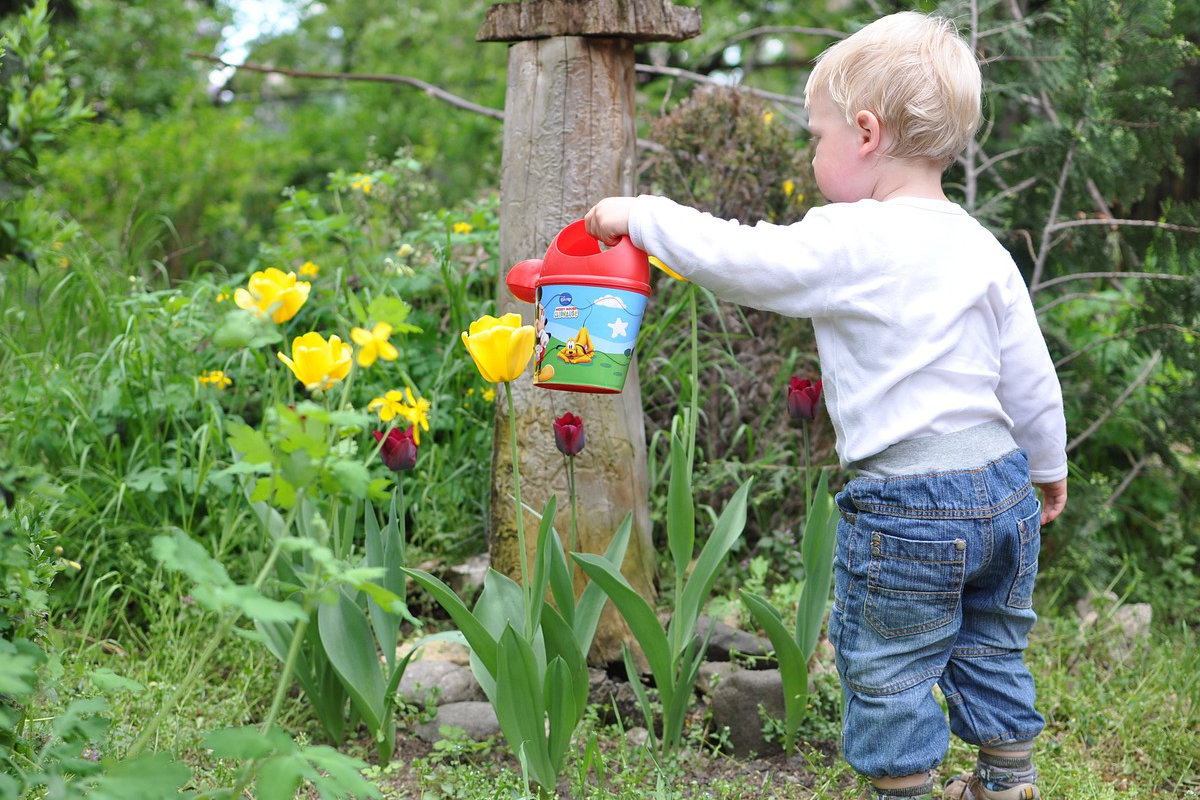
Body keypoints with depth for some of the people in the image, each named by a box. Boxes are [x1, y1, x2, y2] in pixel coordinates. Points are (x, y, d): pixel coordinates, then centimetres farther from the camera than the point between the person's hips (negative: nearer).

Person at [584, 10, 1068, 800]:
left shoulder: (849, 243, -17)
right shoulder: (982, 248, 5)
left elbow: (737, 257, -16)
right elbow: (1032, 378, 10)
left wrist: (642, 216, -2)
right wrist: (1049, 465, 25)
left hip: (909, 509, -7)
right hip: (1003, 486, 8)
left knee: (887, 671, 10)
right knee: (991, 652, 23)